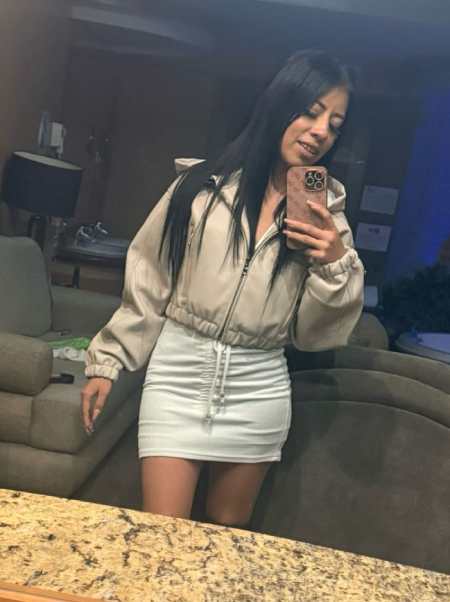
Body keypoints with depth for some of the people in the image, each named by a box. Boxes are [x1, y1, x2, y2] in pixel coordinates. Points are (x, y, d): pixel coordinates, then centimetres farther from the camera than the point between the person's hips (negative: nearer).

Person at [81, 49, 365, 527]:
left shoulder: (325, 214, 2)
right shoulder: (202, 187, -4)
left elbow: (313, 334, 2)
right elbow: (147, 283, 3)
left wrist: (336, 263, -14)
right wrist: (108, 362, 4)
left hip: (258, 389, 2)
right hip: (179, 372, -2)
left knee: (227, 534, 16)